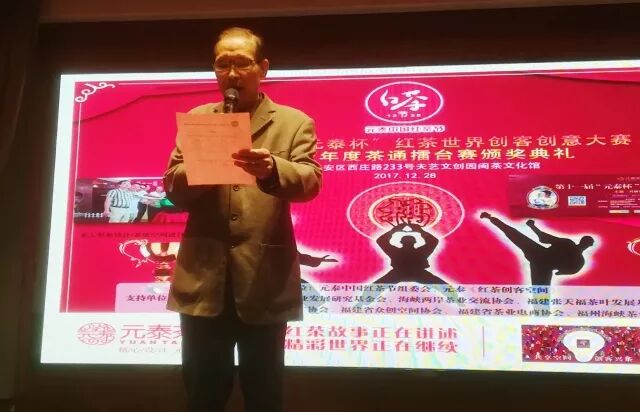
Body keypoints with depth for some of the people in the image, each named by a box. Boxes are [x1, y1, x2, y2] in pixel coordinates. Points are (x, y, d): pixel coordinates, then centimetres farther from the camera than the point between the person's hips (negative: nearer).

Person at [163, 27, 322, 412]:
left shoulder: (295, 123, 6)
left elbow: (310, 182, -9)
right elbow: (174, 188, 5)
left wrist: (272, 168, -30)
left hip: (265, 279, -1)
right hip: (204, 277, 2)